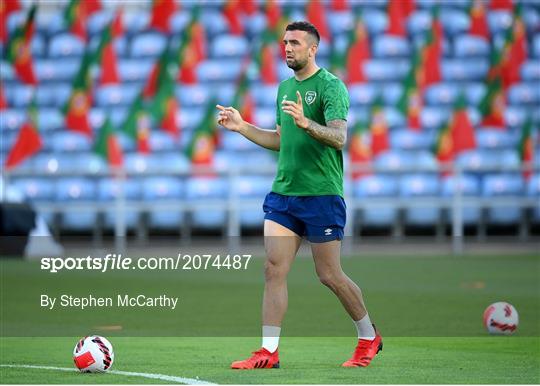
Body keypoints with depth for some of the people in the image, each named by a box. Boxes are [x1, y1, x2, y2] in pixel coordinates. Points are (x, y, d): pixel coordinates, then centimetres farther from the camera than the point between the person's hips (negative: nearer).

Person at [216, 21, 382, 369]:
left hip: (321, 194, -7)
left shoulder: (330, 86, -8)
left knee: (329, 275, 0)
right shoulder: (285, 87, 16)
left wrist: (306, 123, -34)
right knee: (274, 268, -4)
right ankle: (269, 351, -4)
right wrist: (242, 127, 16)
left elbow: (339, 138, -19)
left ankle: (369, 337, 21)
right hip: (282, 193, 7)